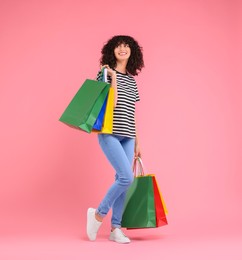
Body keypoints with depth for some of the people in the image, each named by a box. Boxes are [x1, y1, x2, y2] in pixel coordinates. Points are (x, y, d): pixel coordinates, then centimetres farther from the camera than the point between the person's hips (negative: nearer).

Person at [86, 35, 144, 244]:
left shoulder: (132, 80, 16)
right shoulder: (105, 73, -1)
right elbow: (111, 103, -14)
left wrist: (137, 142, 18)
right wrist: (113, 77, -15)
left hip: (127, 136, 6)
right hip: (110, 134, -6)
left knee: (122, 180, 3)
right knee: (126, 177, -16)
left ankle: (115, 228, 12)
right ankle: (98, 213, 5)